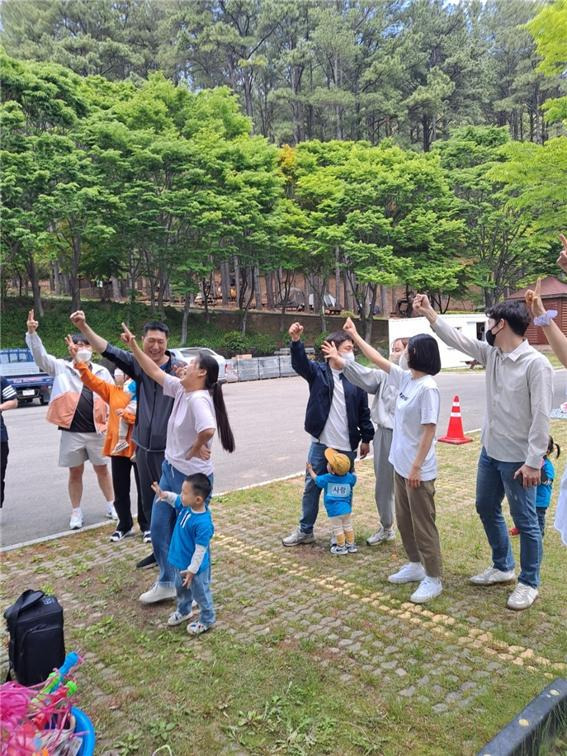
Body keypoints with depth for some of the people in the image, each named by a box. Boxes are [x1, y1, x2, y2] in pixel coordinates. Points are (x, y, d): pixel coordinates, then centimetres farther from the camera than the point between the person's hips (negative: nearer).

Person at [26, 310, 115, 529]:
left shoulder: (102, 372, 3)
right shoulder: (61, 368, 0)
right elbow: (40, 356, -11)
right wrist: (32, 333, -25)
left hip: (97, 431, 1)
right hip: (71, 432, -1)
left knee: (102, 469, 14)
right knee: (75, 473, 11)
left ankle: (111, 506, 30)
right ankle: (76, 512, 25)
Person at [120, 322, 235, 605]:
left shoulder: (198, 399, -26)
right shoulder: (181, 389, 1)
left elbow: (208, 430, -43)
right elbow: (155, 372, 12)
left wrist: (195, 449, -24)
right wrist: (134, 346, 9)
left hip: (192, 476, -9)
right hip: (170, 470, 9)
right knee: (159, 528, 16)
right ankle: (166, 583, 35)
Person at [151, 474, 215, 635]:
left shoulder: (203, 523, -36)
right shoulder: (186, 506, -13)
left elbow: (200, 550, -28)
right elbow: (175, 499, 11)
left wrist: (192, 570, -20)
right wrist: (163, 494, -8)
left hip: (195, 567, -8)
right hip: (181, 561, 8)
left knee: (201, 593, 16)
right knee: (181, 589, 30)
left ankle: (207, 620, 38)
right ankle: (184, 611, 55)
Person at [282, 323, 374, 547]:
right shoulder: (318, 371, -2)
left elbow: (363, 411, 6)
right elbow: (300, 363, -22)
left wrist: (366, 438, 6)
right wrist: (296, 341, -39)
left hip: (347, 445, 1)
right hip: (320, 443, 0)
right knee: (312, 486, 9)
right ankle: (305, 530, 23)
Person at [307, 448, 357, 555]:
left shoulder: (327, 478, -16)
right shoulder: (349, 477, -8)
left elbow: (316, 478, 3)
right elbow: (353, 479, 17)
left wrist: (310, 470, 22)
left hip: (334, 511, -4)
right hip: (347, 509, 4)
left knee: (337, 529, 9)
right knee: (348, 527, 19)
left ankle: (341, 547, 17)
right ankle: (351, 545, 27)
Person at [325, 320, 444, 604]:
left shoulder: (427, 388, -20)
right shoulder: (405, 378, 4)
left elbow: (429, 430, -21)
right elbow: (379, 360, 16)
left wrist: (417, 466, -20)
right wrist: (355, 335, 20)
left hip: (419, 469, -9)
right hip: (400, 463, 9)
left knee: (423, 523, 3)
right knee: (404, 519, 19)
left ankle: (433, 578, 17)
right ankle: (415, 565, 36)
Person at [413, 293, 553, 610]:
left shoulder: (536, 364, -21)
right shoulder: (492, 354, 1)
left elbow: (541, 417, -22)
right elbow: (458, 339, 8)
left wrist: (533, 462, -22)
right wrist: (429, 313, 3)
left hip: (518, 459, -8)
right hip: (490, 452, 9)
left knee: (525, 521, 6)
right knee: (487, 508, 20)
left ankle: (529, 583, 24)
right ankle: (503, 567, 39)